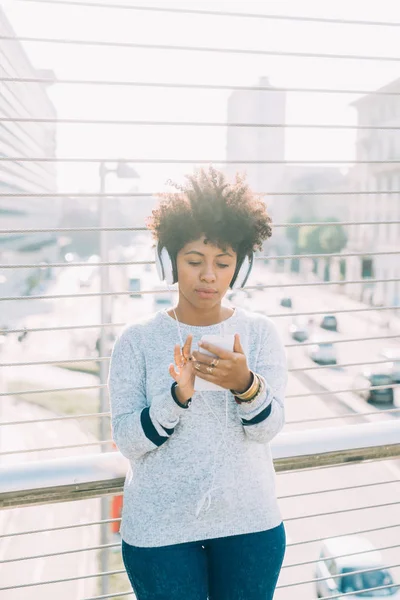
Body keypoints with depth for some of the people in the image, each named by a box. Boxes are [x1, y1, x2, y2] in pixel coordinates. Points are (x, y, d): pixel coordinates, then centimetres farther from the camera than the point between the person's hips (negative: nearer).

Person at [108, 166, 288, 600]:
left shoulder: (259, 332, -4)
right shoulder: (137, 340, -7)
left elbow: (268, 428, -12)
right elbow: (128, 442, -11)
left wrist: (244, 383, -32)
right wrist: (178, 395, -28)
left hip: (249, 523, 2)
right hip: (159, 530, -1)